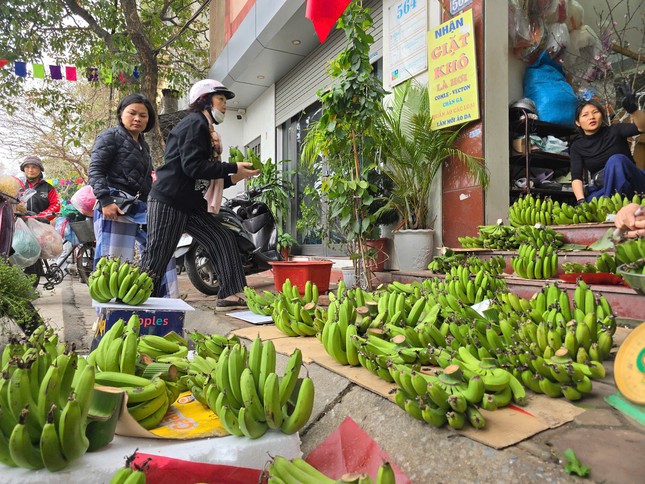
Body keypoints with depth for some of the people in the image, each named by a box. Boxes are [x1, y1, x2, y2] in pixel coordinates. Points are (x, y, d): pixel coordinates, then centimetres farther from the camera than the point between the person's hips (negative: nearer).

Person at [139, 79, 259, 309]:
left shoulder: (206, 130, 21)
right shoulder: (194, 123, -8)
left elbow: (207, 179, 19)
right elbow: (193, 166, -22)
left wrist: (233, 178, 6)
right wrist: (233, 168, -17)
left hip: (191, 204, 10)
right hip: (168, 202, -10)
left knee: (223, 239, 4)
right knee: (155, 259, -6)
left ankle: (229, 294, 6)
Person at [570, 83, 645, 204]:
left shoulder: (614, 131, 1)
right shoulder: (577, 146, 3)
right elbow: (576, 177, -9)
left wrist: (632, 108, -39)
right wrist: (581, 200, -27)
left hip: (633, 183, 0)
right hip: (602, 189, 0)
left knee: (616, 160, -33)